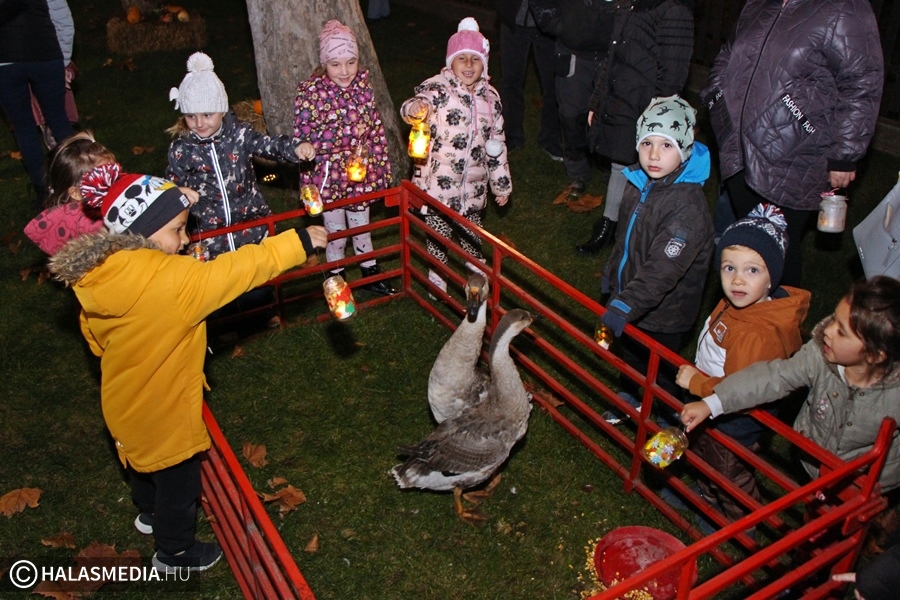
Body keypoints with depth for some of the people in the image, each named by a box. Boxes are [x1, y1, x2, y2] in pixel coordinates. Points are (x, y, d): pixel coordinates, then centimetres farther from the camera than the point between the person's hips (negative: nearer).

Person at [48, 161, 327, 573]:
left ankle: (150, 513, 61)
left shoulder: (97, 272, -10)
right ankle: (174, 552, 41)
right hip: (164, 411, -8)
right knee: (178, 480, 18)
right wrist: (297, 243, -24)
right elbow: (234, 271, -31)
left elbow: (96, 339, 4)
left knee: (143, 462, 34)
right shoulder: (167, 279, -35)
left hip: (124, 402, 8)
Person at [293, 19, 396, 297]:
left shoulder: (363, 84, -4)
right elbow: (303, 140, -21)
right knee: (335, 235, 14)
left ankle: (370, 274, 43)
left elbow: (376, 129, 4)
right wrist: (347, 132, -27)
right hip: (328, 178, -4)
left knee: (362, 228, 22)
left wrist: (382, 168, 5)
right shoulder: (310, 92, -17)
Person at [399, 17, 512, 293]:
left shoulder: (490, 96, 2)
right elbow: (422, 98, -34)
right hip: (438, 182, -4)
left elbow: (497, 142, 9)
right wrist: (414, 108, -60)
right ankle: (437, 279, 32)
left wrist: (501, 184, 13)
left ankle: (476, 272, 44)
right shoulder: (438, 87, -12)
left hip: (473, 185, 4)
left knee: (472, 231, 21)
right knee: (438, 231, 10)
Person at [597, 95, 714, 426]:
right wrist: (611, 274, 20)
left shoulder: (689, 206, -31)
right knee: (629, 353, 29)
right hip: (630, 299, 8)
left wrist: (625, 306, -42)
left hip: (663, 314, -7)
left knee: (661, 372, 13)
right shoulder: (639, 182, -5)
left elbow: (662, 270, -36)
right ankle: (629, 397, 55)